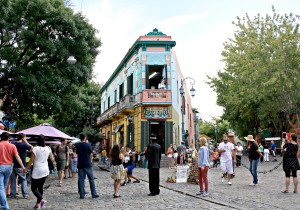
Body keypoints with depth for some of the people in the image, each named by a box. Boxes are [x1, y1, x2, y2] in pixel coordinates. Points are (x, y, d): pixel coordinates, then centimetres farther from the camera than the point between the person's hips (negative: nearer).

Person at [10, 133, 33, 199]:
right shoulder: (24, 145, -12)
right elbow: (31, 148, -1)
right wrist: (26, 142, 1)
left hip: (13, 165, 5)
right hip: (20, 166, -5)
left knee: (13, 180, 10)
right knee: (23, 180, 5)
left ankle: (13, 194, 12)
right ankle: (25, 194, 4)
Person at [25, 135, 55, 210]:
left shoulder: (35, 149, -12)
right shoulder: (48, 148, 0)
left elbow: (31, 161, -8)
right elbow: (52, 159, 9)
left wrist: (26, 169, 5)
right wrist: (54, 163, 31)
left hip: (37, 171, -5)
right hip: (45, 171, 5)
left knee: (34, 188, 4)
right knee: (40, 187, 15)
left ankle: (41, 199, -16)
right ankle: (38, 204, 16)